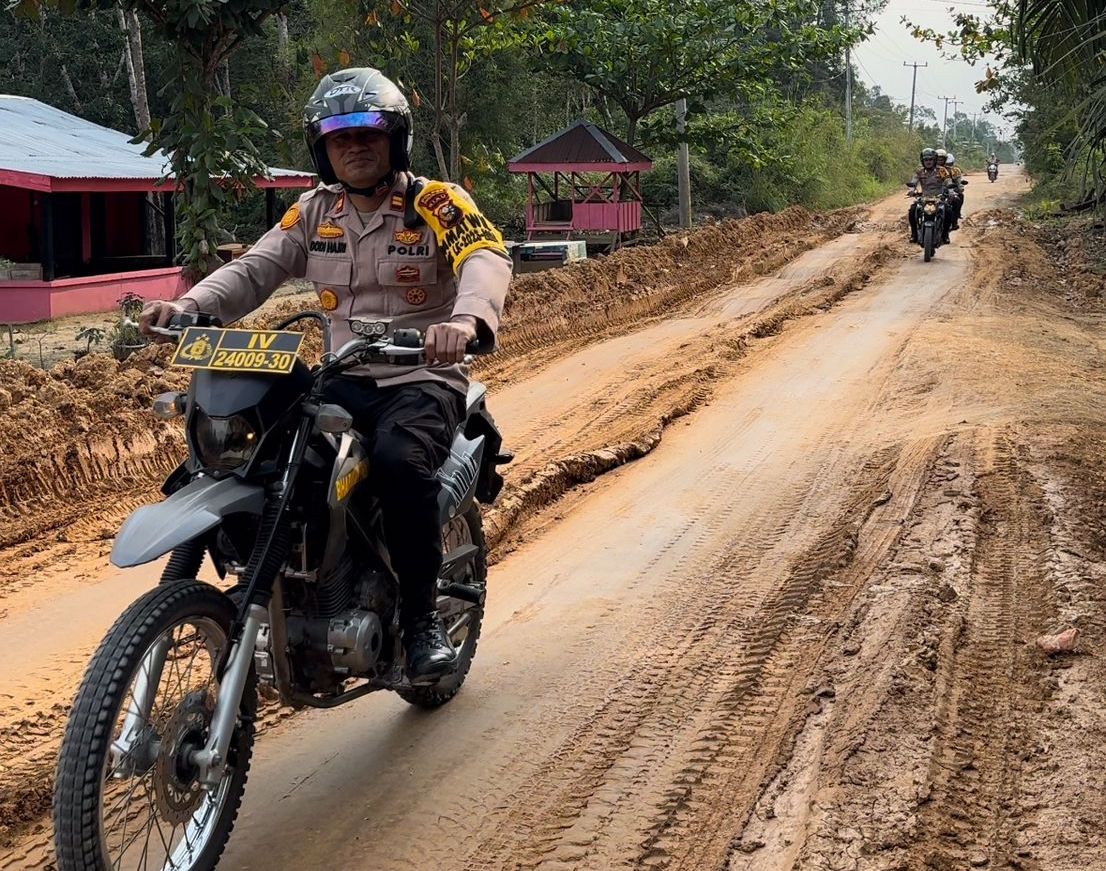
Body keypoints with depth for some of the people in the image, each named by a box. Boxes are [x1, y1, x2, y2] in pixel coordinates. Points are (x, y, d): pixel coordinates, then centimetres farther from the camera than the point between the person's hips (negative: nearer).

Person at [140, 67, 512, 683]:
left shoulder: (434, 203, -4)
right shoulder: (315, 212, 12)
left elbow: (487, 257, -22)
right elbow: (255, 269, 3)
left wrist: (468, 318, -46)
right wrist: (187, 307, -17)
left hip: (423, 379, -5)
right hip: (344, 381, 5)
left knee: (400, 460, -35)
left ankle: (423, 616, -17)